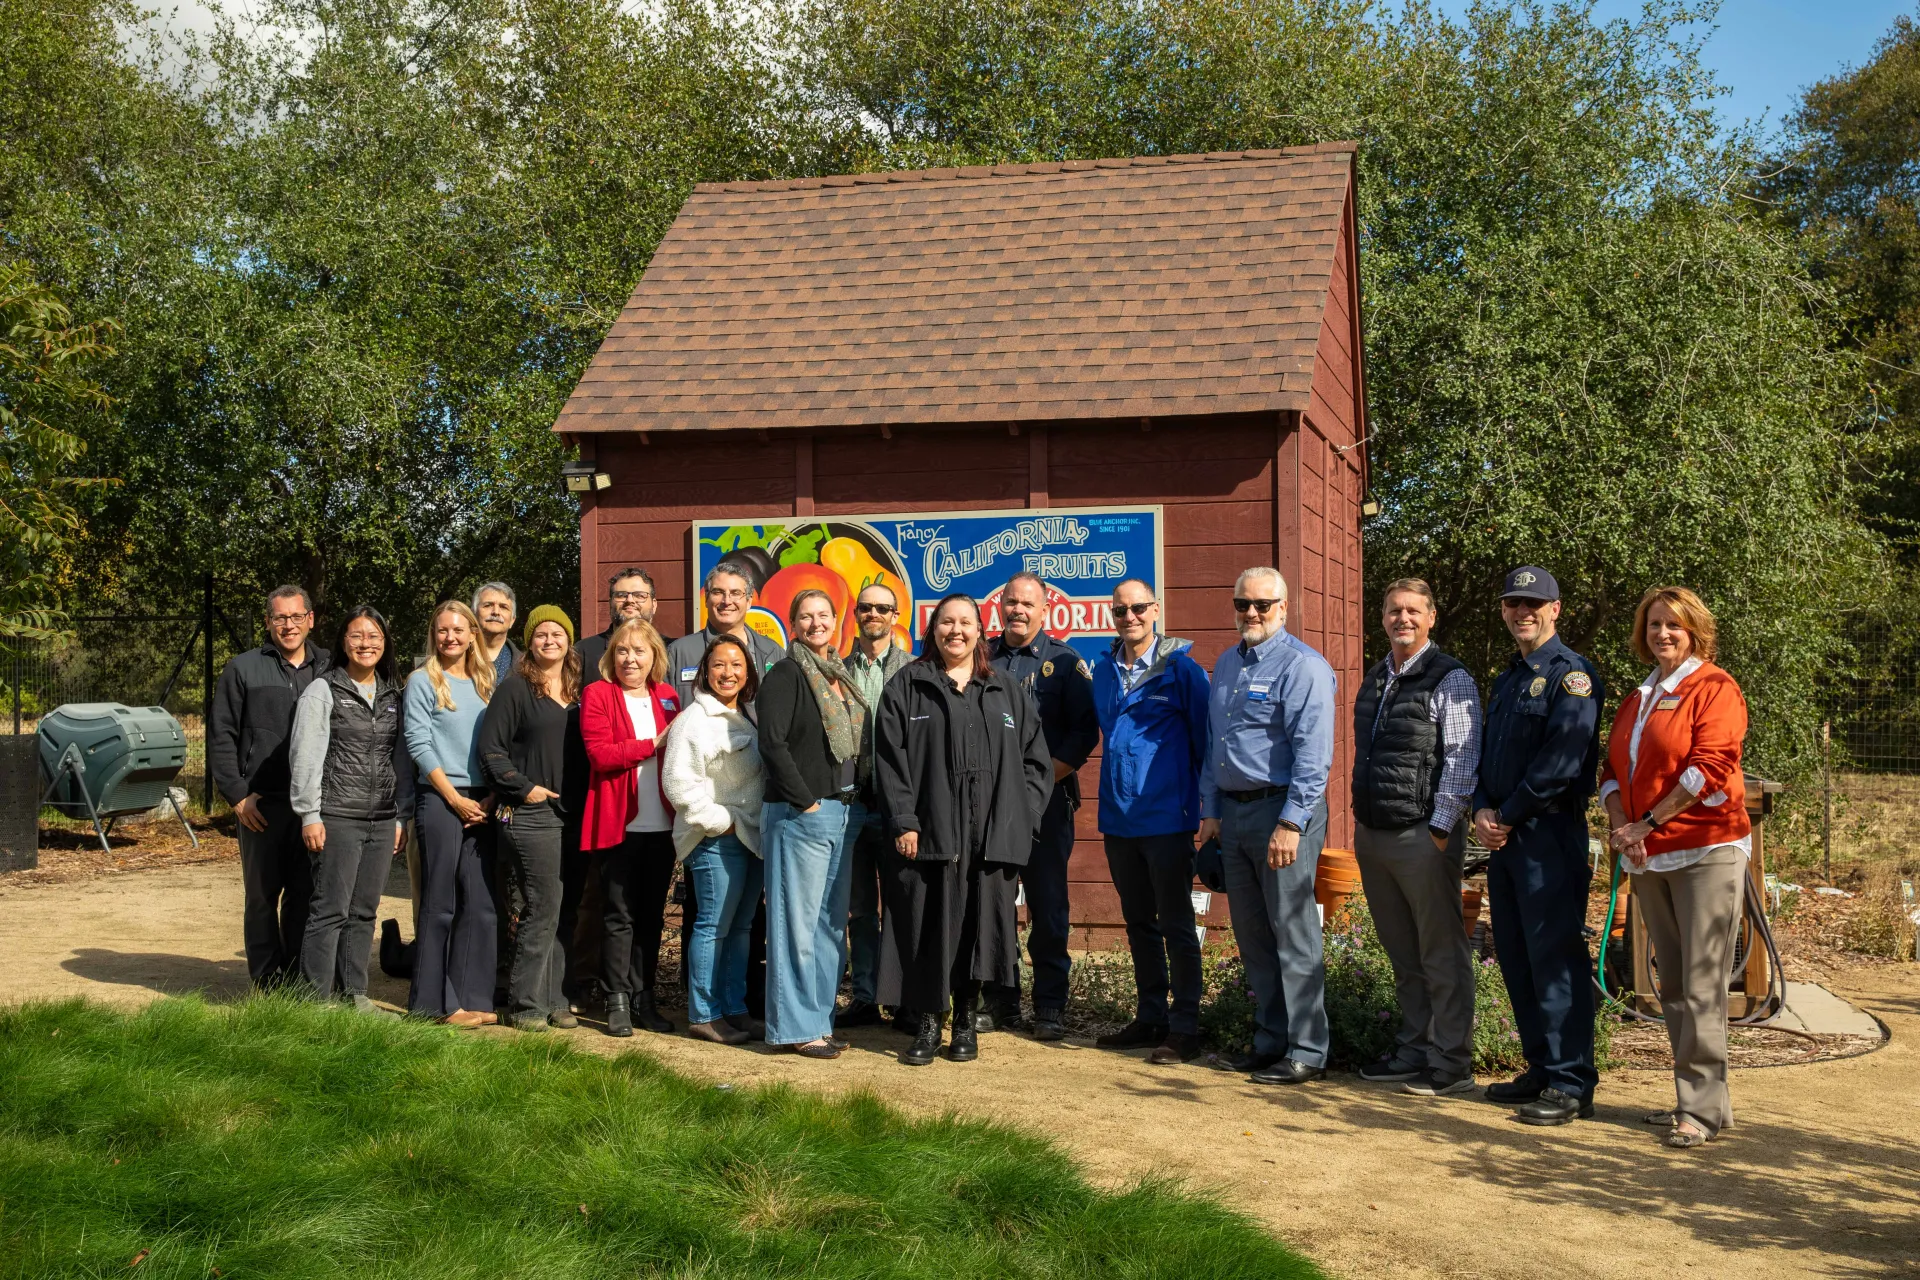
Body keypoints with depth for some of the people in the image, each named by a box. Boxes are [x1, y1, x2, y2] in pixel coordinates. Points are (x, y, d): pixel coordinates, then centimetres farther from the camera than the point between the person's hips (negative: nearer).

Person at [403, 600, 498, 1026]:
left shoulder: (484, 684, 15)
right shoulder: (423, 682, 0)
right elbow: (418, 744, -7)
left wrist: (491, 798, -2)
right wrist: (455, 798, -12)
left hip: (482, 804, 5)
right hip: (440, 800, -5)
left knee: (481, 905, 4)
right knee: (439, 904, -2)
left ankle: (472, 998, 10)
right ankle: (434, 1002, 4)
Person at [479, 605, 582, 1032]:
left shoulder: (577, 692, 14)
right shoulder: (516, 688, -3)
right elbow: (491, 749, -8)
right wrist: (524, 788, -12)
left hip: (570, 814, 6)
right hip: (530, 816, -6)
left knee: (558, 911, 8)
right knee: (543, 909, -7)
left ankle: (552, 1000, 15)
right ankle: (525, 1005, 2)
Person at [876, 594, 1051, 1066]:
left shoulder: (1007, 691, 14)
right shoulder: (906, 688, 6)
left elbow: (1036, 759, 13)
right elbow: (890, 759, -1)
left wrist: (1019, 816, 1)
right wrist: (903, 822, -10)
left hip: (991, 836, 2)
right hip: (927, 833, -2)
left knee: (979, 926, 4)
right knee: (927, 928, -1)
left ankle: (965, 1022, 18)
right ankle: (927, 1025, 10)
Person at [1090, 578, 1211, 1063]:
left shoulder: (1180, 668, -7)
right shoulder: (1104, 672, 10)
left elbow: (1204, 737, -4)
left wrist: (1202, 801, -5)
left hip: (1167, 818, -6)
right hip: (1119, 819, 6)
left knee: (1176, 925, -1)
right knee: (1139, 923, 14)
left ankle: (1184, 1028, 4)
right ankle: (1150, 1017, 23)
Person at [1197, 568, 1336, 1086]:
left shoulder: (1302, 666, -10)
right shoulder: (1226, 666, 15)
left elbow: (1312, 755, -17)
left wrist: (1290, 823, -21)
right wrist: (1211, 811, 15)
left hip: (1282, 810, -8)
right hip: (1234, 811, 8)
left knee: (1293, 934, -3)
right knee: (1251, 933, 13)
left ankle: (1306, 1052, 4)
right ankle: (1270, 1040, 23)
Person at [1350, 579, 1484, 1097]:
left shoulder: (1451, 679, -7)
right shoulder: (1375, 680, 15)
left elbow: (1462, 760, -12)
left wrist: (1441, 828, -16)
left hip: (1422, 836, -7)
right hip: (1372, 835, 7)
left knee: (1442, 955, -1)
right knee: (1403, 955, 14)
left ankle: (1452, 1063, 5)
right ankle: (1413, 1050, 24)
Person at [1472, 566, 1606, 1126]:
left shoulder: (1571, 674, -8)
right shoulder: (1507, 678, 19)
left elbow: (1562, 760, -17)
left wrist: (1507, 815, -12)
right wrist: (1482, 810, 0)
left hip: (1550, 835, -8)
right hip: (1504, 836, 9)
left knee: (1554, 958, -8)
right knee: (1516, 958, 11)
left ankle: (1571, 1084, -3)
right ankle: (1541, 1068, 21)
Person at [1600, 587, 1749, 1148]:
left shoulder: (1714, 687, -4)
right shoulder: (1636, 700, 19)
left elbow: (1709, 767, -14)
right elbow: (1613, 769, 15)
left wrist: (1647, 824, -12)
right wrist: (1621, 827, -3)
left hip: (1707, 851, -7)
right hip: (1649, 858, 7)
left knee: (1701, 986, -9)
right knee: (1673, 986, 9)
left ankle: (1703, 1109, -5)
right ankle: (1694, 1100, 16)